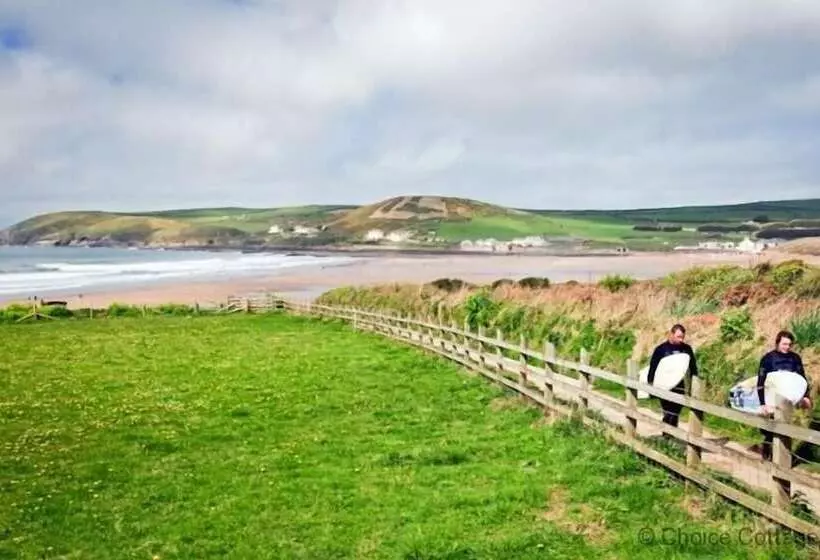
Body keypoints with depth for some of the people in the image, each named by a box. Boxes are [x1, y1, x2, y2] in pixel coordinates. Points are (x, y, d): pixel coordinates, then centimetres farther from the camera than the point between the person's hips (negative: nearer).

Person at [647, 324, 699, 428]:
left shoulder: (687, 349, 5)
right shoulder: (661, 349, -4)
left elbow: (693, 368, 10)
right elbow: (653, 368, -3)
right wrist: (650, 385, -8)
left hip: (680, 388, 3)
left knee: (674, 416, 5)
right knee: (669, 416, -7)